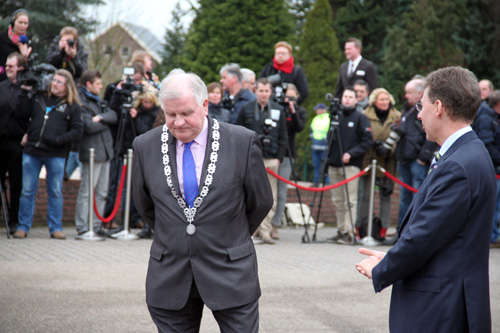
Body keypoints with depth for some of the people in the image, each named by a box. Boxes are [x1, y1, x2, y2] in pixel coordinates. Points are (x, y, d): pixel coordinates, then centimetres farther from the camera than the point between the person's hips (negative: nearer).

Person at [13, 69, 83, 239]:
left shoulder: (72, 106, 3)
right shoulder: (38, 98, 11)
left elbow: (78, 131, -1)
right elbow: (22, 113, 8)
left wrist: (58, 140, -14)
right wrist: (24, 92, 3)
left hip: (56, 155, -2)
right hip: (32, 151, 2)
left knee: (55, 192, 4)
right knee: (27, 191, 4)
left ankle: (55, 228, 12)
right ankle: (23, 226, 11)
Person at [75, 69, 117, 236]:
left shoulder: (98, 101, 19)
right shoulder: (81, 103, -9)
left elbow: (114, 116, 8)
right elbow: (89, 126, -20)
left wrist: (101, 117, -12)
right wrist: (106, 122, -3)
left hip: (105, 151, 9)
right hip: (91, 152, -9)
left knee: (102, 193, 10)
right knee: (86, 192, -5)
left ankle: (96, 226, 15)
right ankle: (82, 228, -2)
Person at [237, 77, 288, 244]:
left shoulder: (278, 110, 10)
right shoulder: (246, 110, 6)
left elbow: (283, 137, 12)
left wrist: (279, 158, 2)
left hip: (271, 160, 1)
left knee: (271, 198, -2)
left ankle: (265, 230, 1)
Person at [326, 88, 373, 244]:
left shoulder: (360, 118, 0)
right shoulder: (336, 116, 15)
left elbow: (368, 141, -6)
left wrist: (351, 153, -14)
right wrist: (328, 158, 9)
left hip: (351, 166, -5)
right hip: (334, 165, 6)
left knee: (350, 200, -8)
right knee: (338, 201, 7)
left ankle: (349, 233, -8)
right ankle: (341, 231, 13)